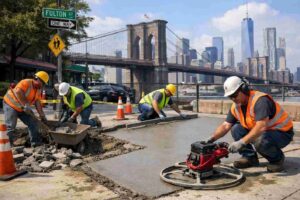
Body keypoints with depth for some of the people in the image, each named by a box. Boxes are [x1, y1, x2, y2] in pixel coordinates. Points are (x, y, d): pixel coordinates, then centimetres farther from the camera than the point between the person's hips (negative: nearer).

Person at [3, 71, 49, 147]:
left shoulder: (38, 90, 2)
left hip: (22, 109, 8)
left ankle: (36, 142, 7)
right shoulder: (26, 82, -23)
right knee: (10, 126, -11)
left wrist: (42, 116, -4)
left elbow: (38, 103, 1)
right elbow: (18, 92, -38)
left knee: (32, 123, 1)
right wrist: (26, 105, -43)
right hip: (10, 104, -8)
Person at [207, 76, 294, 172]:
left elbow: (261, 127, -39)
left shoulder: (260, 100, -29)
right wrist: (212, 139, -16)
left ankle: (277, 158, -4)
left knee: (260, 141, -36)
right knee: (236, 129, -8)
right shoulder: (236, 106, -4)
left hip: (282, 133, -7)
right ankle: (250, 157, 5)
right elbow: (225, 126, -2)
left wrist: (242, 142, -43)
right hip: (261, 132, 7)